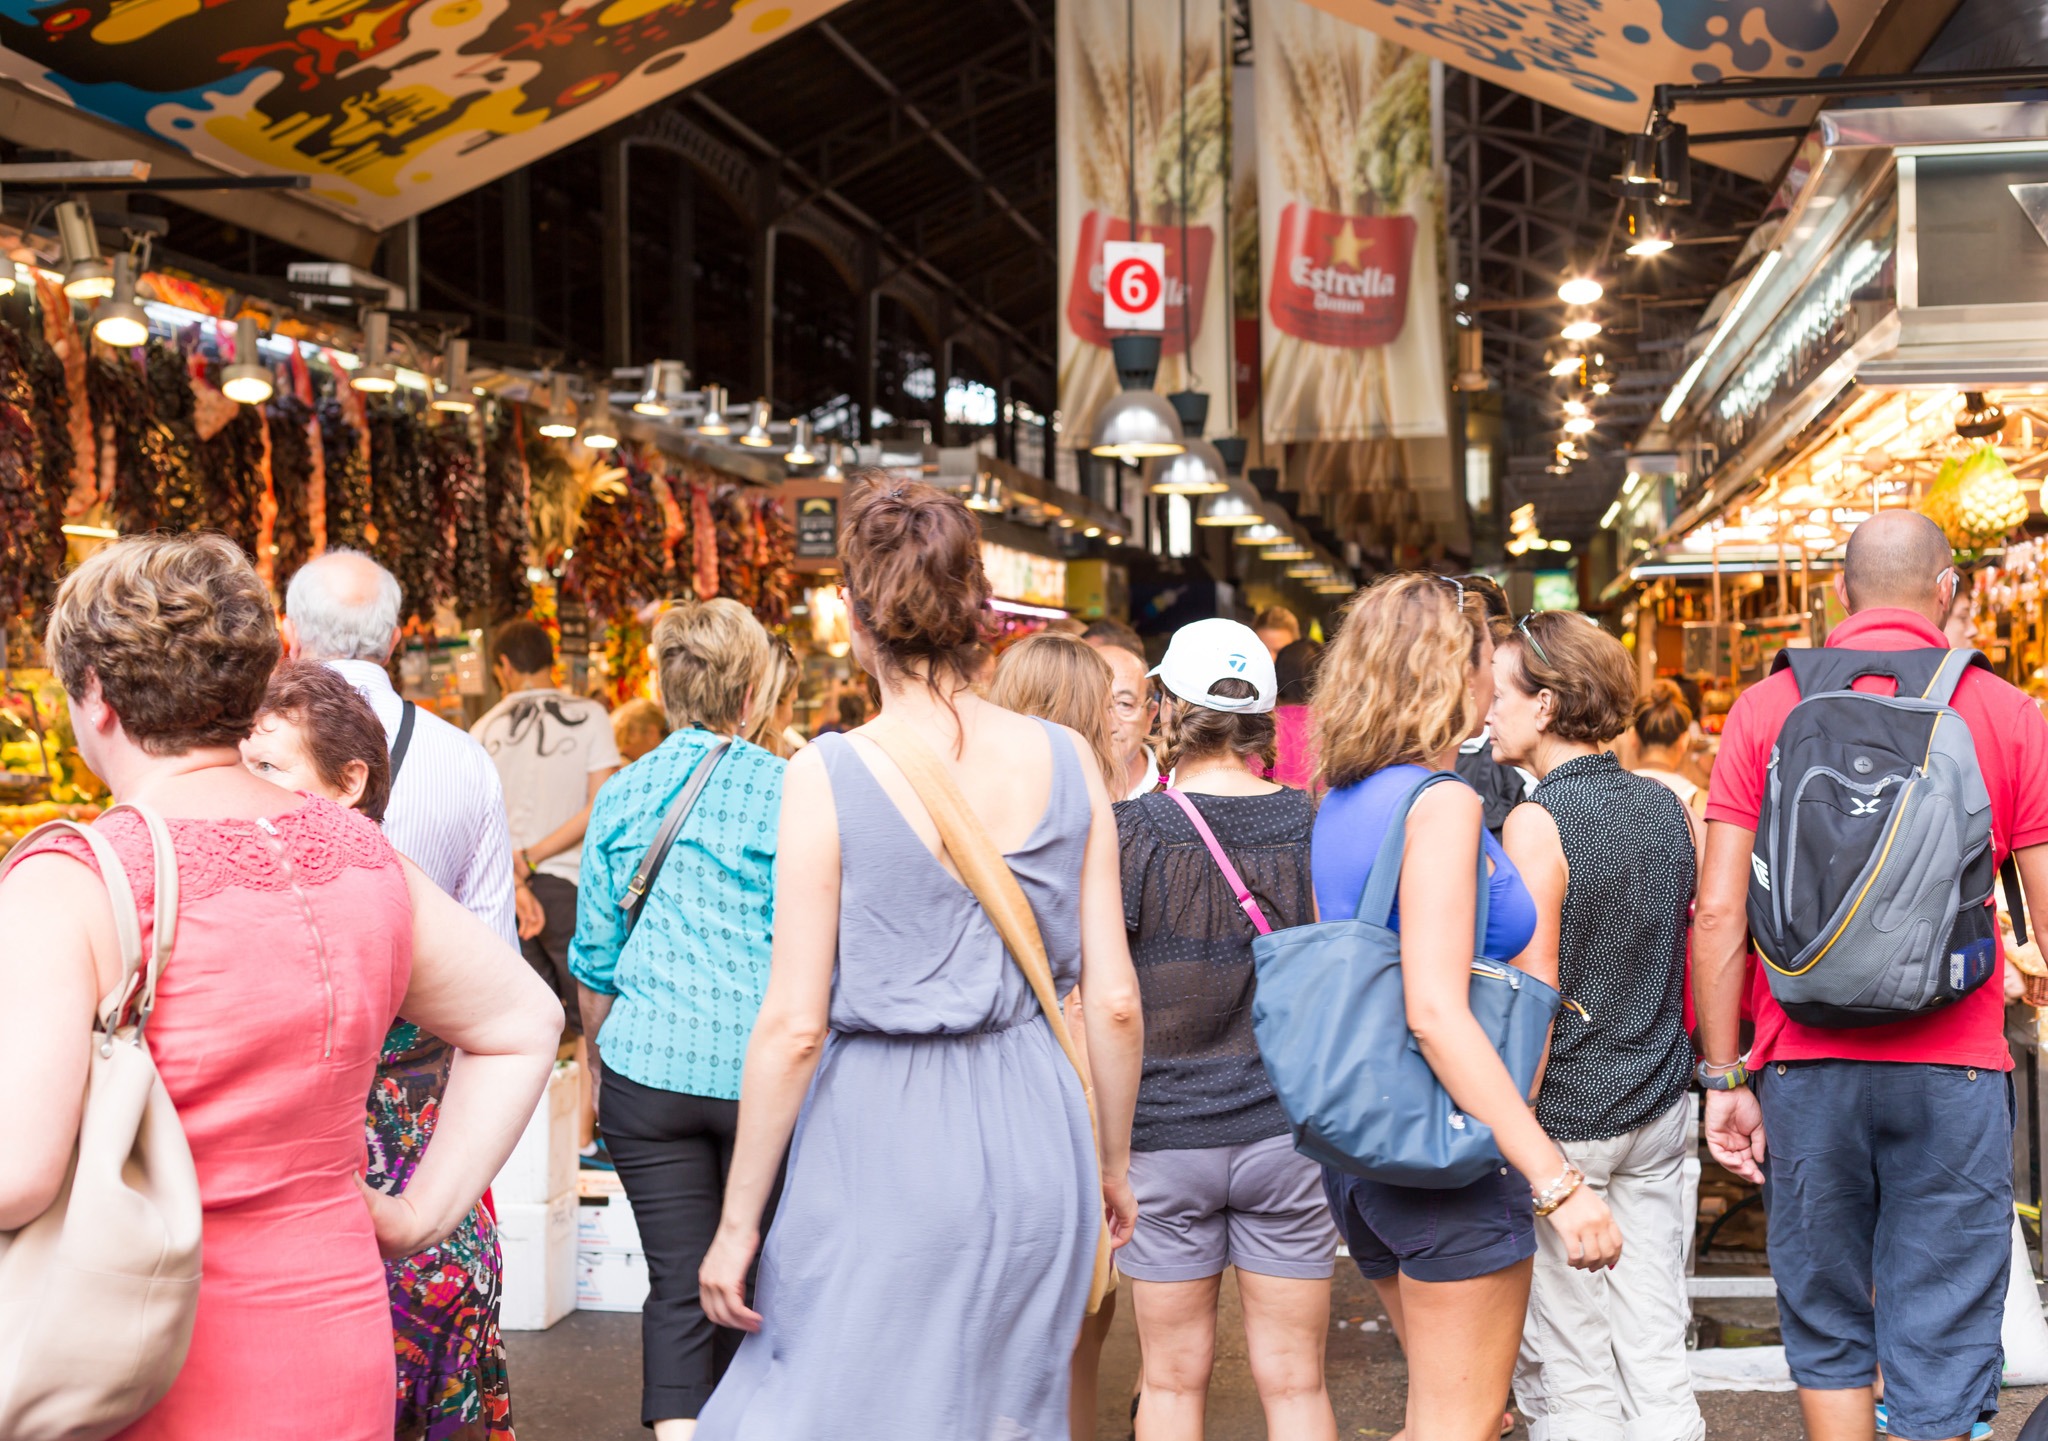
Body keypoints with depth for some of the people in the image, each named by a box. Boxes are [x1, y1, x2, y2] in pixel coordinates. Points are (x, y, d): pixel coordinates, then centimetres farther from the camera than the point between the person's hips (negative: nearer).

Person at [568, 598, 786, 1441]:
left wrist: (604, 1053, 25)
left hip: (647, 1063, 2)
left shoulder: (621, 795, 5)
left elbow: (594, 960, 11)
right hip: (758, 1065, -1)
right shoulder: (784, 791, -4)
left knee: (676, 1285, 3)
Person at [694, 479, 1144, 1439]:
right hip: (1034, 1140, 4)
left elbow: (793, 1027, -11)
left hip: (884, 1142, -4)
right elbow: (1115, 1001, 2)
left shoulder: (830, 776, -11)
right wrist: (1113, 1161, 17)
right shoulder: (1065, 762, -1)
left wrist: (738, 1221, -1)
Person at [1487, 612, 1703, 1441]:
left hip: (1567, 1117, -7)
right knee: (1656, 1353, 12)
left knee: (1566, 1372, 3)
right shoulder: (1667, 808, 6)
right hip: (1658, 1112, 7)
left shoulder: (1537, 822, -15)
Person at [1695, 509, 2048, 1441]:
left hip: (1806, 1065, 1)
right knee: (1940, 1339, 5)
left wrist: (1723, 1077, 4)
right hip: (1953, 1067, -1)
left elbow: (1717, 913, -2)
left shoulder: (1766, 708, 2)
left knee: (1825, 1327, 16)